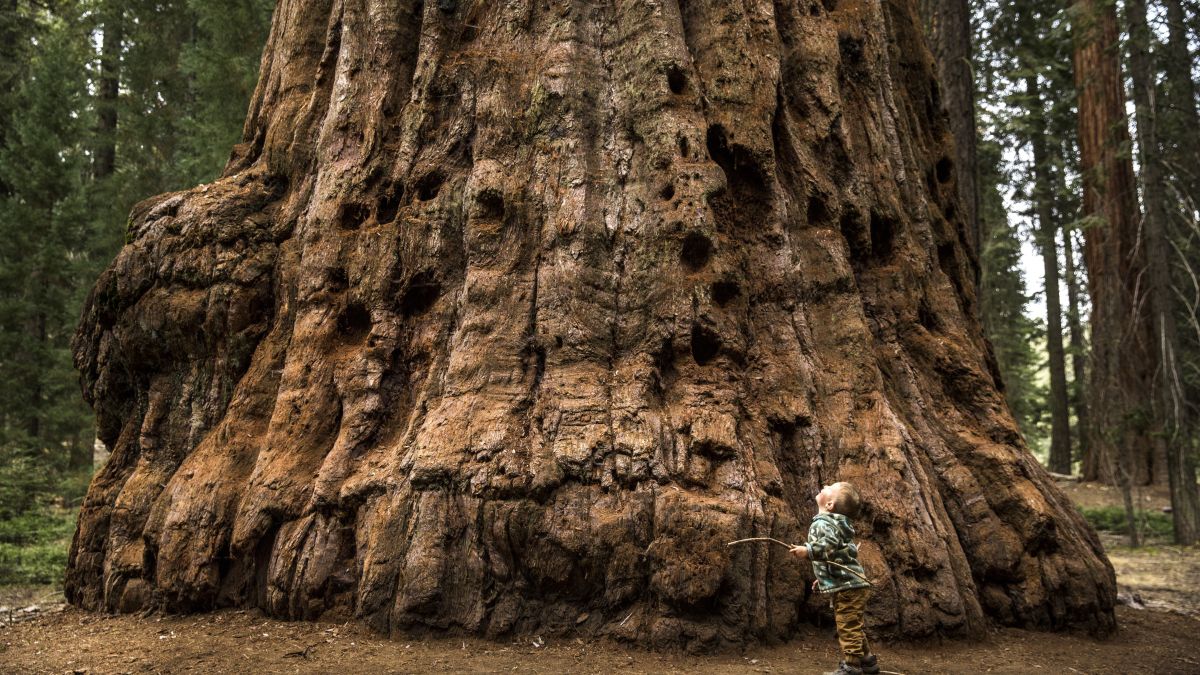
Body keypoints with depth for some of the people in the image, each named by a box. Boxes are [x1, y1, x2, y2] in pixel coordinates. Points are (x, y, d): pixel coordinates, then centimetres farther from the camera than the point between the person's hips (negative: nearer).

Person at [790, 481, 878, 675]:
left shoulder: (822, 523, -13)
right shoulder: (835, 523, 19)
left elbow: (830, 544, -33)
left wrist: (808, 551, -39)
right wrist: (823, 578, 30)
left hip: (847, 586, -11)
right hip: (853, 584, 11)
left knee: (847, 627, -6)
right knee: (853, 627, 21)